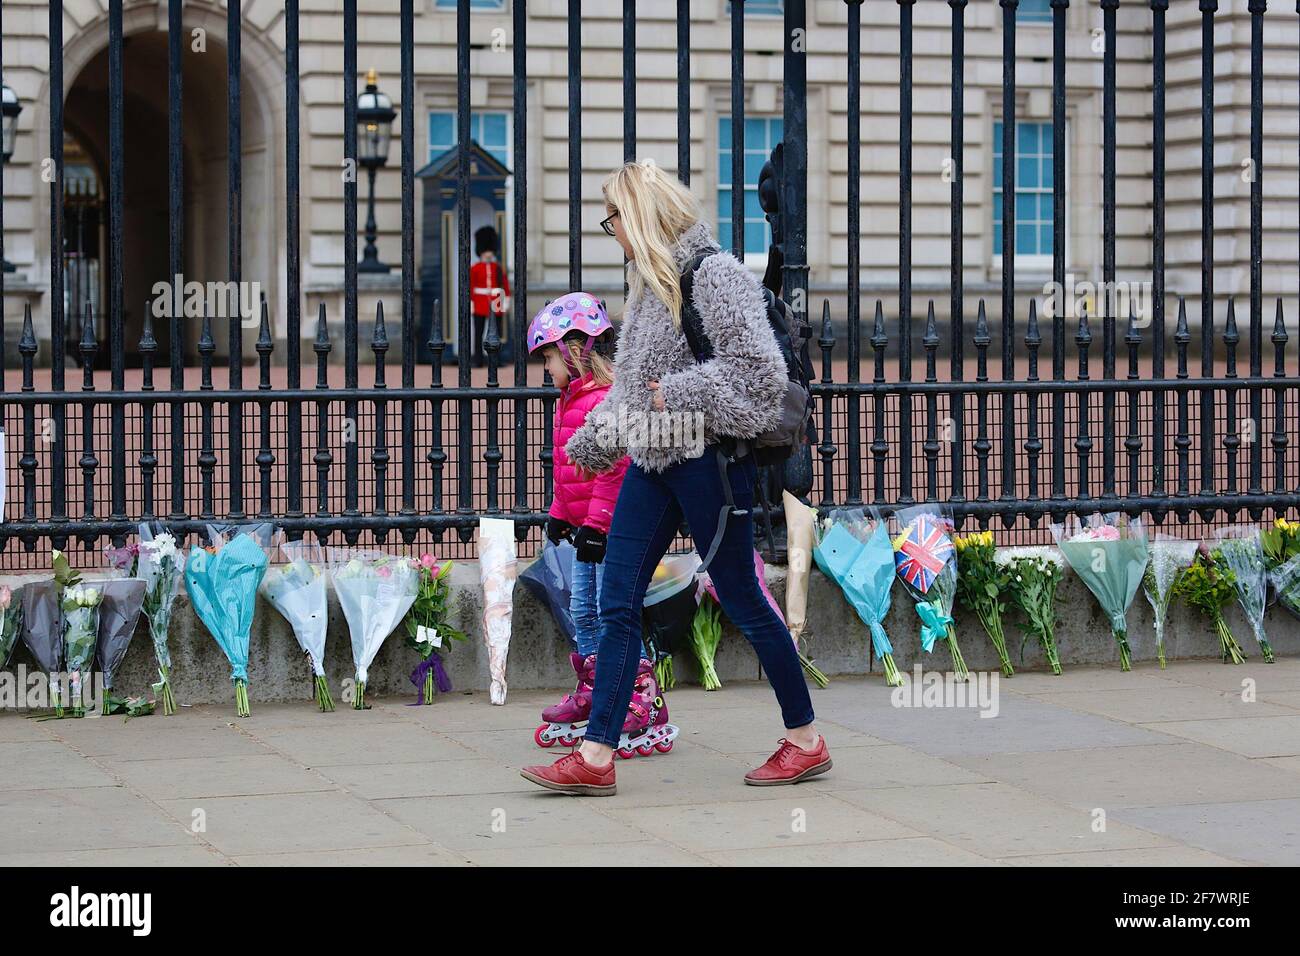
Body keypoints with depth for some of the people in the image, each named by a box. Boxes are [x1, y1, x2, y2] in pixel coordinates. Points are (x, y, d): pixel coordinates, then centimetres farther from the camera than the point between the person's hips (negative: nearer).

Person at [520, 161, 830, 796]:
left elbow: (756, 367, -19)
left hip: (708, 458, -9)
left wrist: (677, 395, -18)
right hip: (653, 458, 9)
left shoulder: (715, 274, -12)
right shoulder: (650, 281, 15)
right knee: (617, 603, 1)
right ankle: (596, 757, 1)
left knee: (741, 599, 0)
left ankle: (805, 740, 14)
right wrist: (593, 443, 29)